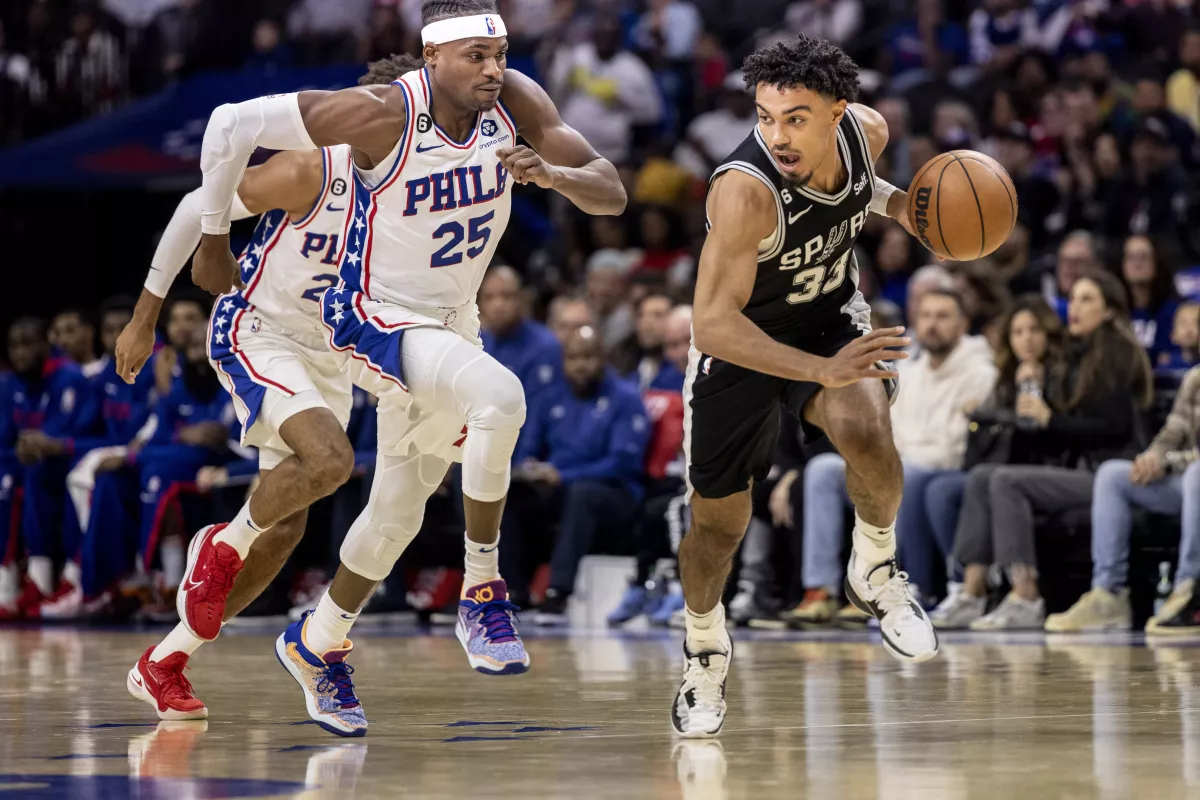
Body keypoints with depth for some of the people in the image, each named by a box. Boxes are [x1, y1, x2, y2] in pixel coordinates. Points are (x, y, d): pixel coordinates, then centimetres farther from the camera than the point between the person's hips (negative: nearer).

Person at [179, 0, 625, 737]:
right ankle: (482, 593, -19)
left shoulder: (514, 100, -13)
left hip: (452, 323, 6)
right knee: (500, 397, -33)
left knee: (399, 512, 17)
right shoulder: (385, 115, -26)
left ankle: (317, 645, 40)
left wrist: (551, 174, -35)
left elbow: (612, 195, -13)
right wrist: (213, 242, -6)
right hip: (377, 319, -6)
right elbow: (232, 126, -18)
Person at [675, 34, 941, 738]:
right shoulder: (745, 190, -36)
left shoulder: (866, 129, -18)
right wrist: (823, 371, -48)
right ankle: (705, 651, 38)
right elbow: (713, 324, -39)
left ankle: (876, 572, -1)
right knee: (719, 522, 8)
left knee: (867, 431, -29)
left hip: (832, 314, 3)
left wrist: (901, 204, -11)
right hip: (740, 342, -3)